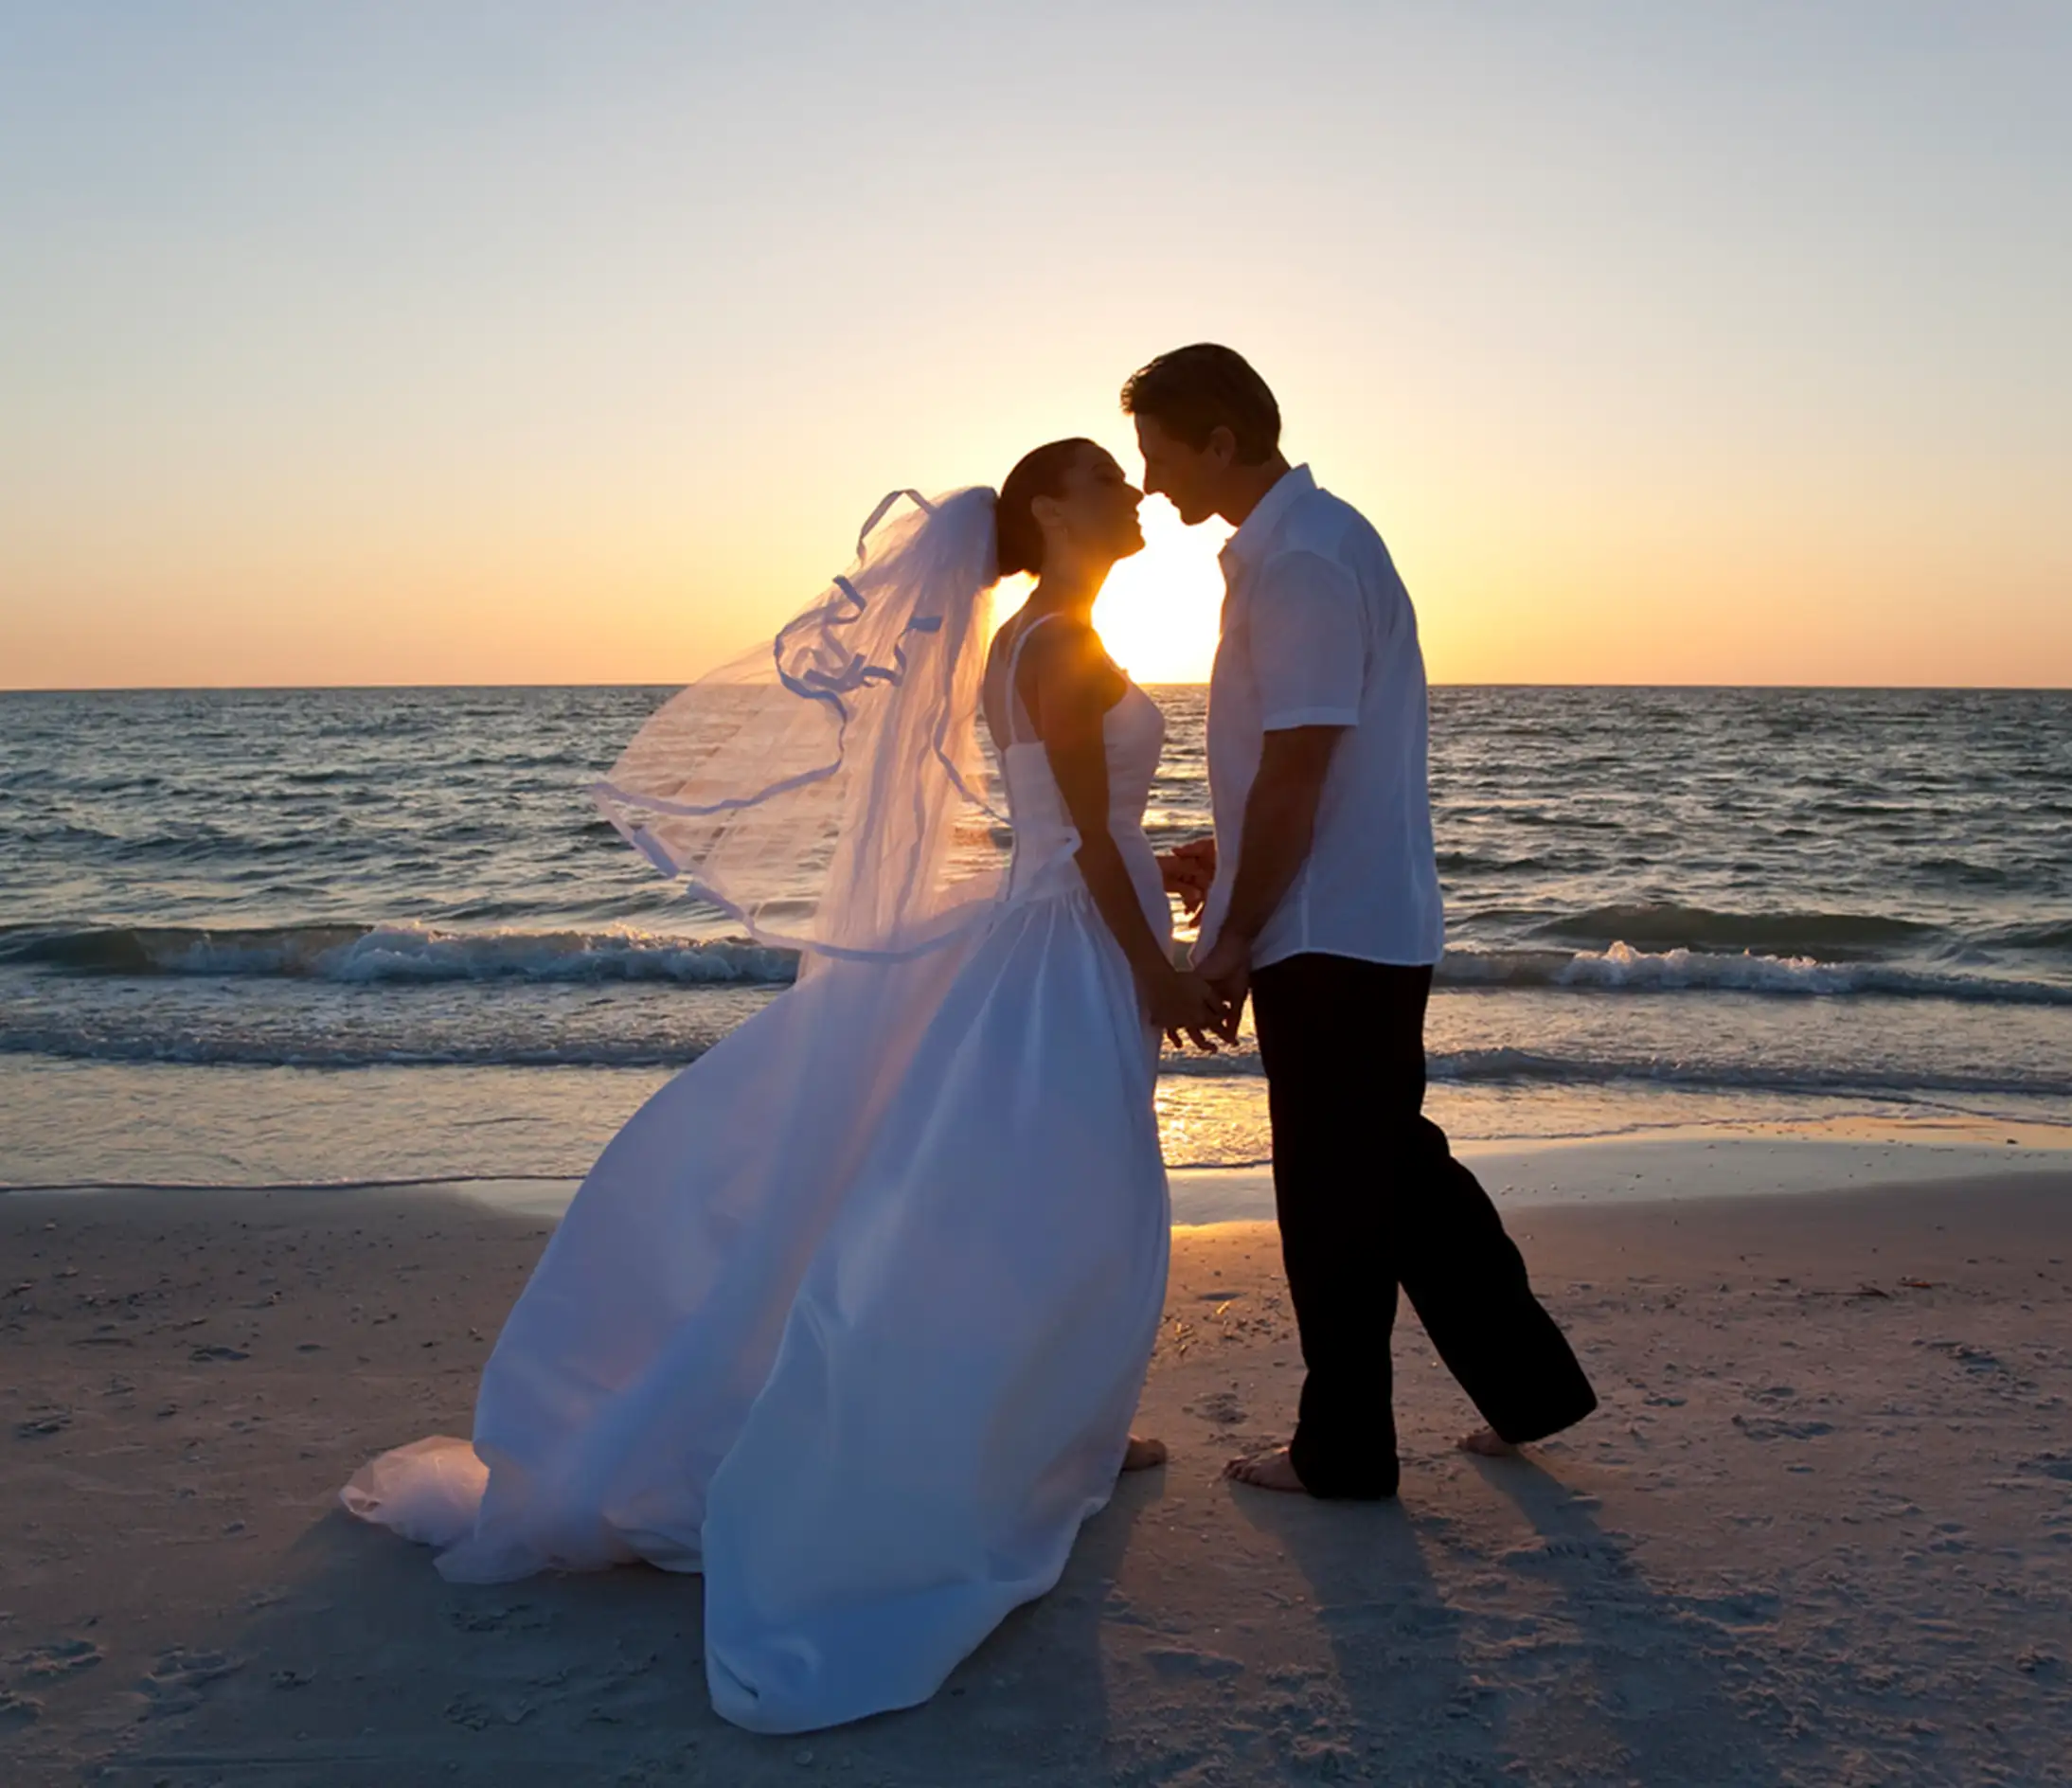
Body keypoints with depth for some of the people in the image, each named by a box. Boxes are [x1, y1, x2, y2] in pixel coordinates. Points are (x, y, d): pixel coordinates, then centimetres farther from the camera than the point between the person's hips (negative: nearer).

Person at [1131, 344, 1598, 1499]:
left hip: (1328, 937, -10)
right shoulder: (1312, 539, 13)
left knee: (1335, 1194, 3)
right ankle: (1531, 1386, 29)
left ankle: (1344, 1452, 19)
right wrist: (1230, 861, 18)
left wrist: (1235, 936, -14)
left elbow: (1295, 773, -21)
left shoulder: (1303, 563, -18)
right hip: (1371, 924, 10)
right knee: (1396, 1164, 18)